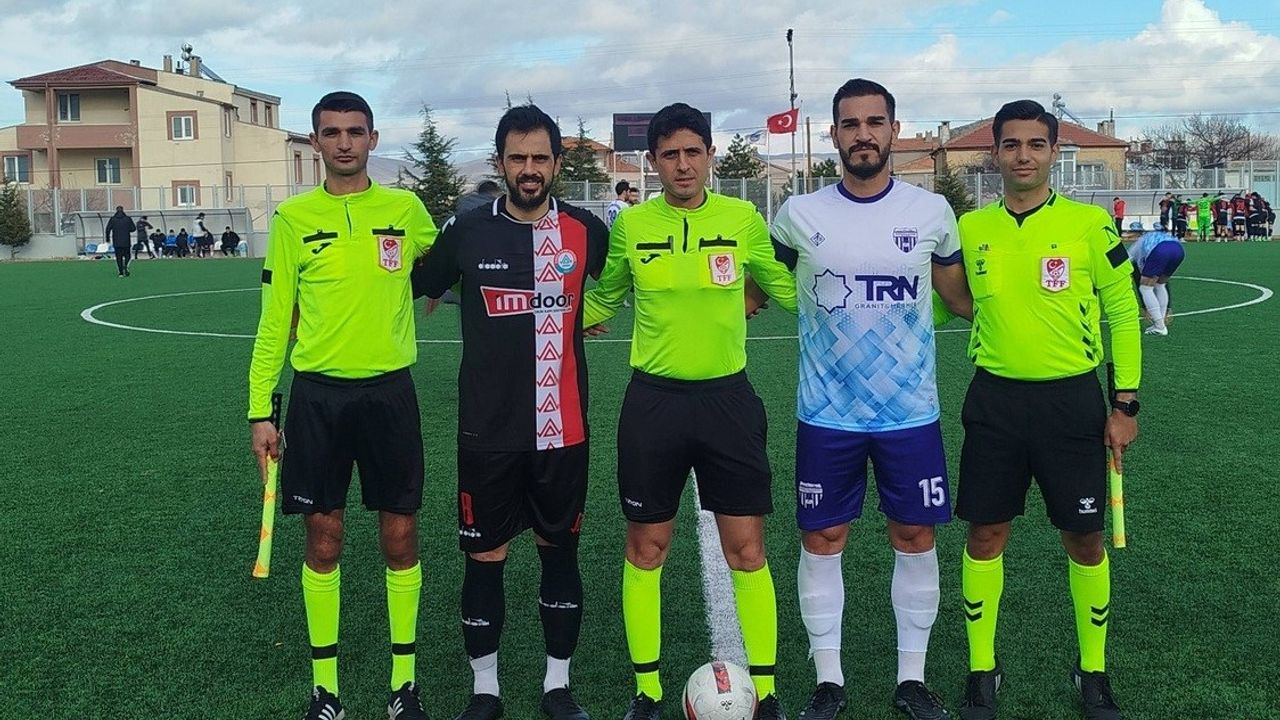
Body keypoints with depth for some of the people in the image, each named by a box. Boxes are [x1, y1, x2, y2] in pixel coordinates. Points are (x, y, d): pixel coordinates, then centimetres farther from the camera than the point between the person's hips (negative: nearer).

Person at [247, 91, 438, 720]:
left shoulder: (406, 209, 2)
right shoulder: (293, 218, 1)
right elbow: (274, 319, 3)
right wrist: (261, 409, 0)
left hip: (389, 390, 0)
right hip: (318, 393, 0)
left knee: (400, 536, 5)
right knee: (323, 541, 6)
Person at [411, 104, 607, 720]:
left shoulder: (587, 232, -1)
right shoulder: (467, 231, -3)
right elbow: (419, 284, 13)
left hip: (562, 429, 1)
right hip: (487, 431, 0)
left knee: (560, 550, 11)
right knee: (484, 556, 7)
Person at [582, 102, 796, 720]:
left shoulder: (743, 219, 1)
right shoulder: (630, 225, 1)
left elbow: (786, 289, 14)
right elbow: (601, 302, 14)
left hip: (728, 397, 0)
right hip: (653, 400, 1)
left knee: (746, 549, 2)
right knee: (645, 549, 7)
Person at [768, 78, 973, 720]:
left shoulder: (931, 211, 0)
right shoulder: (799, 215, -2)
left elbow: (963, 298, 11)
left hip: (911, 410, 1)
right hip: (827, 414, 0)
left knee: (915, 537, 8)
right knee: (821, 540, 5)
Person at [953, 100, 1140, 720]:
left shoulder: (1090, 223, -4)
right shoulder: (969, 228, 3)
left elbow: (1122, 312, 1)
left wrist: (1125, 403, -1)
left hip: (1071, 399, -1)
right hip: (995, 399, 2)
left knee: (1084, 537, 7)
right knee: (986, 534, 6)